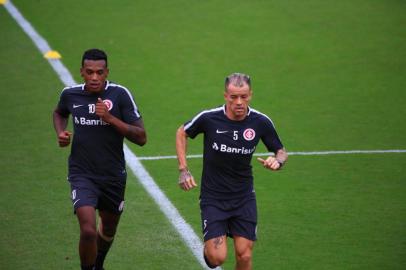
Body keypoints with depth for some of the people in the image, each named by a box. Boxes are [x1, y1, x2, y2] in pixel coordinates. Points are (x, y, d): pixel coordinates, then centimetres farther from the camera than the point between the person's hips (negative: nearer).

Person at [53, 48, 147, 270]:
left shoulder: (120, 94, -11)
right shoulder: (70, 94, -4)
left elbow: (141, 137, -13)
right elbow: (59, 113, 22)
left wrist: (109, 118, -23)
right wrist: (60, 133, 1)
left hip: (113, 176, 1)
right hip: (82, 175, -1)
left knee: (108, 230, 21)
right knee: (88, 231, -21)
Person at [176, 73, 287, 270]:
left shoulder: (261, 122, -8)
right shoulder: (209, 118, -13)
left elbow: (281, 151, 6)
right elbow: (182, 133, 6)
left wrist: (277, 161, -18)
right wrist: (183, 170, -2)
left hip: (244, 198, 2)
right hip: (213, 198, -2)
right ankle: (208, 248, 26)